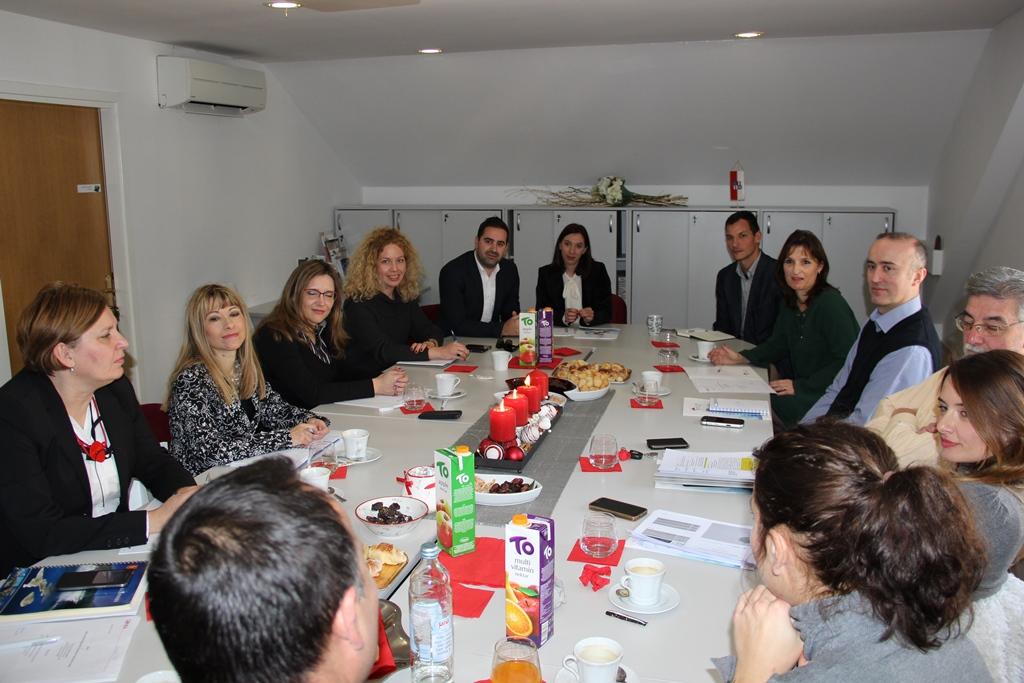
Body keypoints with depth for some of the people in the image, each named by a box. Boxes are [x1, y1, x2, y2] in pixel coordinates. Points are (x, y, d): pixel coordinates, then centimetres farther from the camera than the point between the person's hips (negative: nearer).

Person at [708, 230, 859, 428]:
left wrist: (799, 386, -21)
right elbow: (778, 345, 18)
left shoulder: (831, 304, -18)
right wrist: (740, 358, 3)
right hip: (800, 389, 8)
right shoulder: (790, 301, 8)